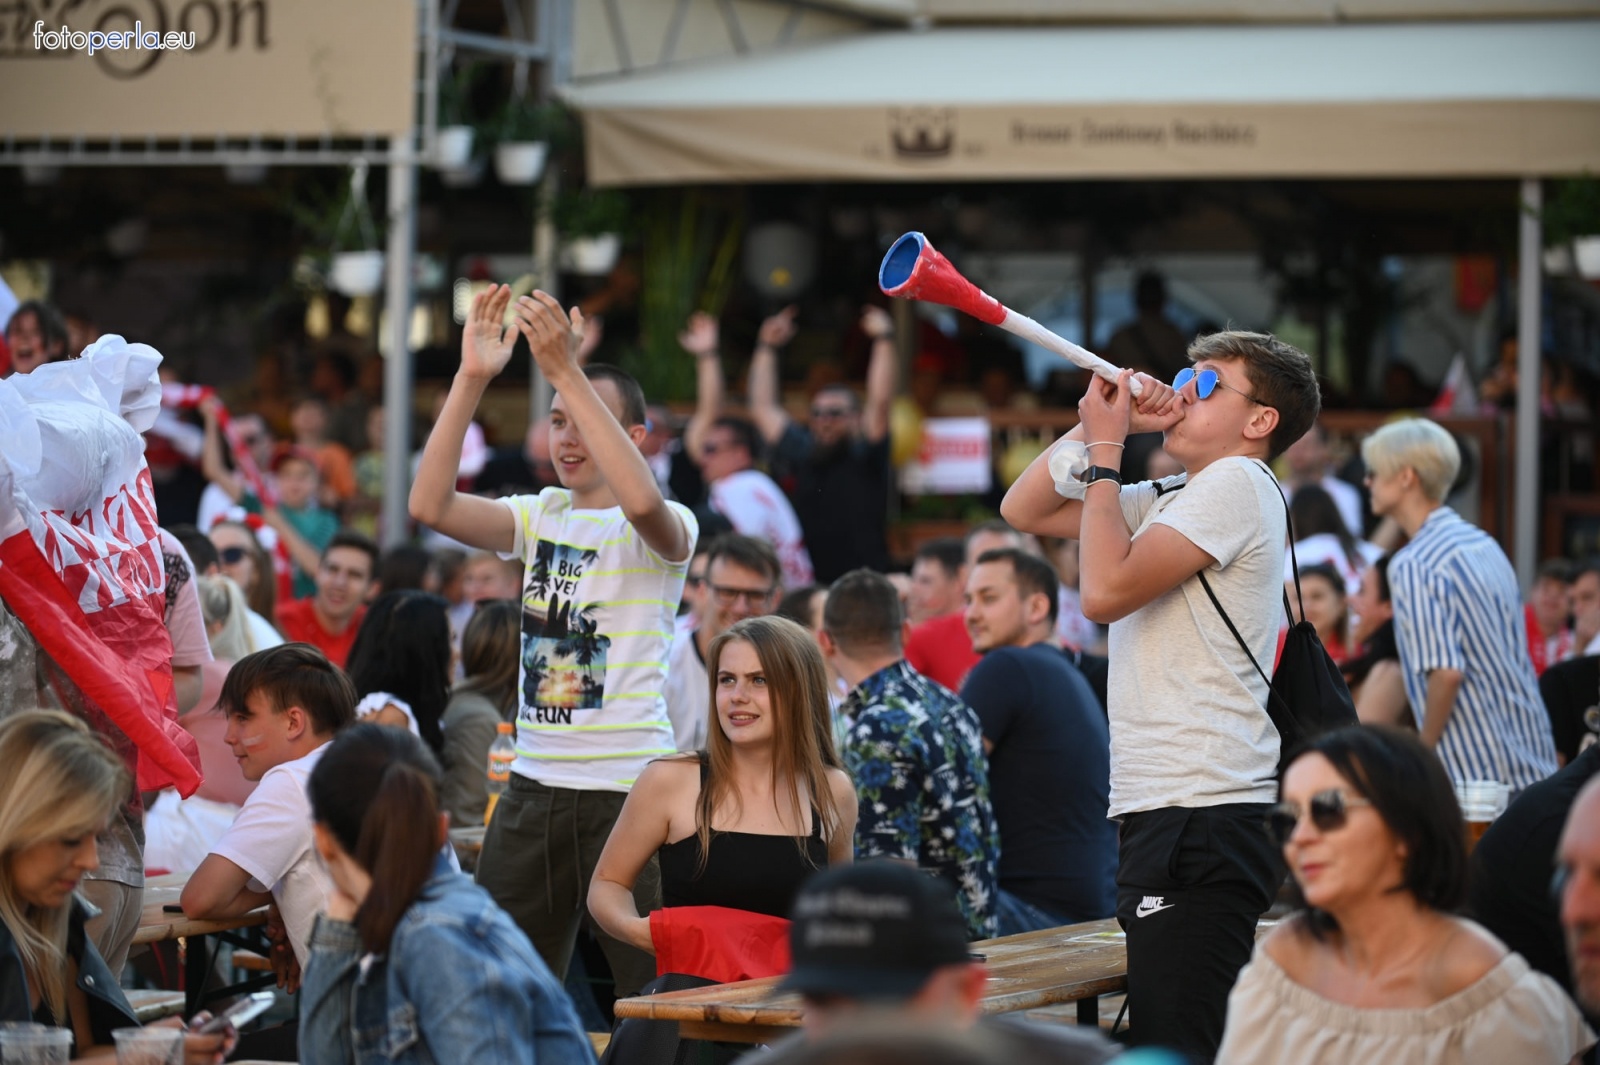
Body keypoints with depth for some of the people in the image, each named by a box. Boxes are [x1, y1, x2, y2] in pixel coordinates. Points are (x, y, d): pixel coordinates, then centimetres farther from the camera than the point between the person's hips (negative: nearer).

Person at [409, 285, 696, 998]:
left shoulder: (665, 529, -5)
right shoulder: (541, 516, 10)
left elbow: (642, 501, -30)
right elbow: (430, 505, -4)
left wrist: (568, 371, -29)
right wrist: (472, 378, -12)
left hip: (629, 786, -5)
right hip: (532, 785, 5)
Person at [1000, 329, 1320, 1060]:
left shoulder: (1236, 483, -7)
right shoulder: (1172, 500, 22)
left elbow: (1105, 590, -15)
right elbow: (1023, 510, 25)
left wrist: (1104, 450, -5)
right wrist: (1096, 426, 12)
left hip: (1202, 816, -10)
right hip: (1168, 809, 10)